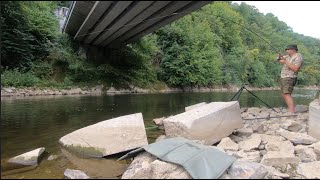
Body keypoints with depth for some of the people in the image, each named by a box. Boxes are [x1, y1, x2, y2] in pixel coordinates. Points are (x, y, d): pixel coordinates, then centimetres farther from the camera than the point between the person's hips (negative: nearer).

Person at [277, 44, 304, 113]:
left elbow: (295, 69, -23)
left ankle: (292, 112, -29)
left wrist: (285, 62, -21)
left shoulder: (298, 57, -11)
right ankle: (290, 109, 22)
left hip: (289, 78, -10)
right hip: (283, 78, 10)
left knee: (286, 94, -22)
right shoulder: (289, 56, 14)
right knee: (283, 94, 13)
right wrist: (280, 56, 0)